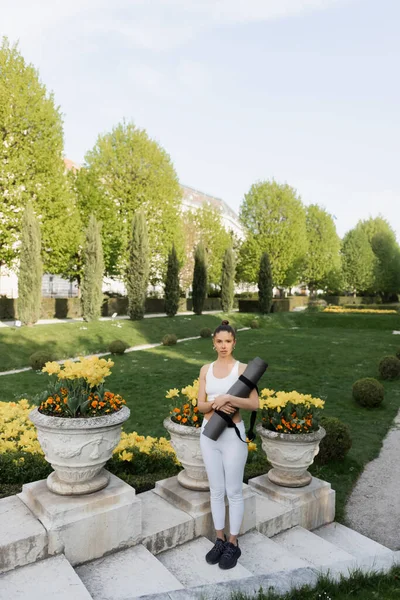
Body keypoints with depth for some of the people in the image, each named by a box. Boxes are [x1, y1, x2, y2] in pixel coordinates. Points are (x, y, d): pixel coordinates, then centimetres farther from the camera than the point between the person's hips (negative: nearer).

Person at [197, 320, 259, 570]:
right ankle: (220, 540, 30)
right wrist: (216, 404, -19)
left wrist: (228, 398, -26)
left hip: (233, 435, -4)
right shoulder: (206, 370, 4)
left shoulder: (242, 368, -8)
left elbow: (254, 404, -14)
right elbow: (201, 405, 1)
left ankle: (233, 544, 25)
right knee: (216, 490, 15)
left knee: (234, 491, 9)